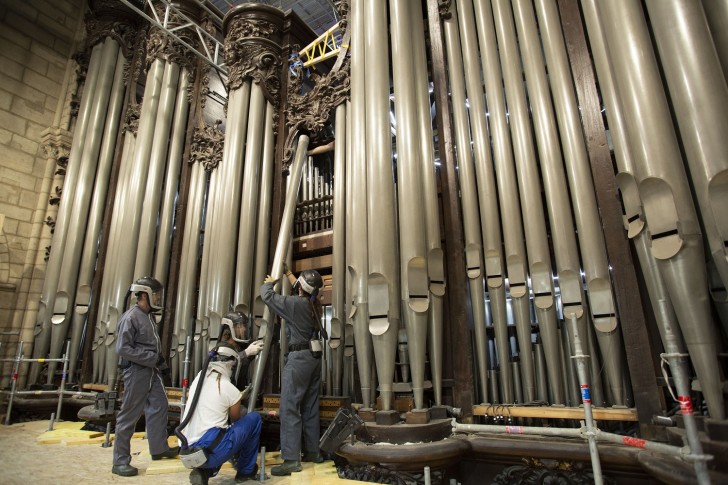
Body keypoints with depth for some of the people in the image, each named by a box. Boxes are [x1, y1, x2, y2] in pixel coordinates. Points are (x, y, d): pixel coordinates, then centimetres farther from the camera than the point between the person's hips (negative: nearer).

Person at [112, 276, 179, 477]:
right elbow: (122, 349, -20)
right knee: (129, 415, 1)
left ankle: (159, 448, 27)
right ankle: (120, 461, 14)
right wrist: (152, 358, -19)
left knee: (159, 406, 14)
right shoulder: (131, 317, -16)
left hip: (151, 370, 9)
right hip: (136, 371, -9)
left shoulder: (148, 316, 11)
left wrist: (159, 359, 8)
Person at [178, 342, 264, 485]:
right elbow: (236, 419, 12)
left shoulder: (200, 376, 8)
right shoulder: (231, 390, -8)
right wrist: (240, 399, 32)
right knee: (254, 418, 10)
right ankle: (246, 471, 22)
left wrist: (246, 352, 41)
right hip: (211, 452, -7)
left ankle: (204, 471, 12)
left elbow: (223, 362, 30)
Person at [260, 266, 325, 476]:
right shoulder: (314, 304, 10)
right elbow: (301, 292, 31)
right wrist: (287, 273, 39)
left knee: (289, 407, -7)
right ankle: (312, 451, 20)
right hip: (314, 358, 9)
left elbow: (267, 296, -4)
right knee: (310, 407, 13)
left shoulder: (295, 303, -13)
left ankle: (291, 459, -9)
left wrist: (269, 282, 18)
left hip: (299, 357, -8)